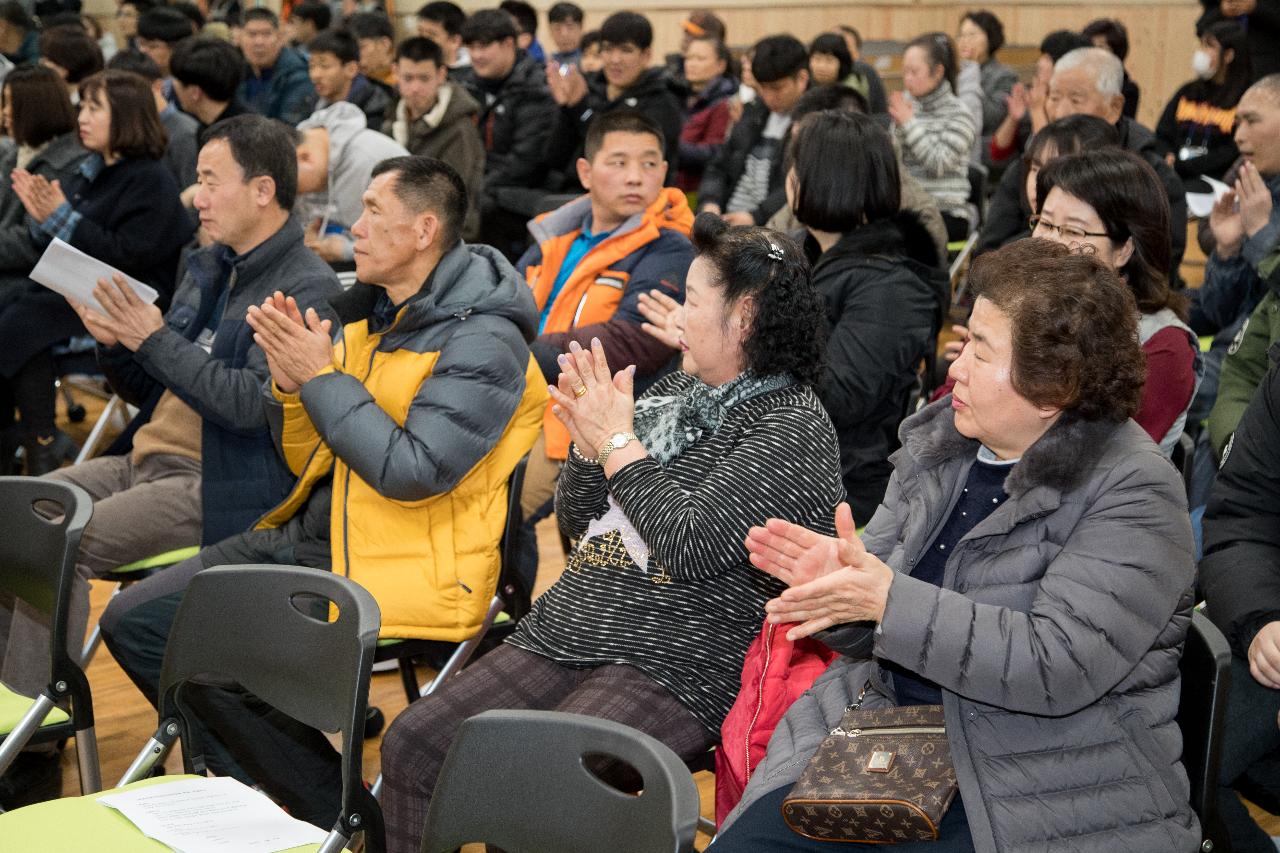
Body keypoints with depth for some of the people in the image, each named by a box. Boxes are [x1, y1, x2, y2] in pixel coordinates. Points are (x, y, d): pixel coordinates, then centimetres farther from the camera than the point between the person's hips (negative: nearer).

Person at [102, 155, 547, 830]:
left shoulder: (482, 342, -14)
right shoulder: (367, 314, 11)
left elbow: (414, 472, -25)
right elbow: (304, 460, 15)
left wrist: (321, 374, -19)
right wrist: (290, 382, -5)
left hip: (397, 568, -9)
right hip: (305, 536, 9)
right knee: (133, 621, 1)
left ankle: (342, 813, -2)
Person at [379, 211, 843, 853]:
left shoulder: (792, 427, -9)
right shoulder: (675, 391, 14)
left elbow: (692, 546, -20)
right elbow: (576, 524, 17)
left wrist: (619, 442, -10)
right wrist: (590, 443, -3)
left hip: (673, 667, -8)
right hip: (563, 634, 8)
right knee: (411, 744, -5)